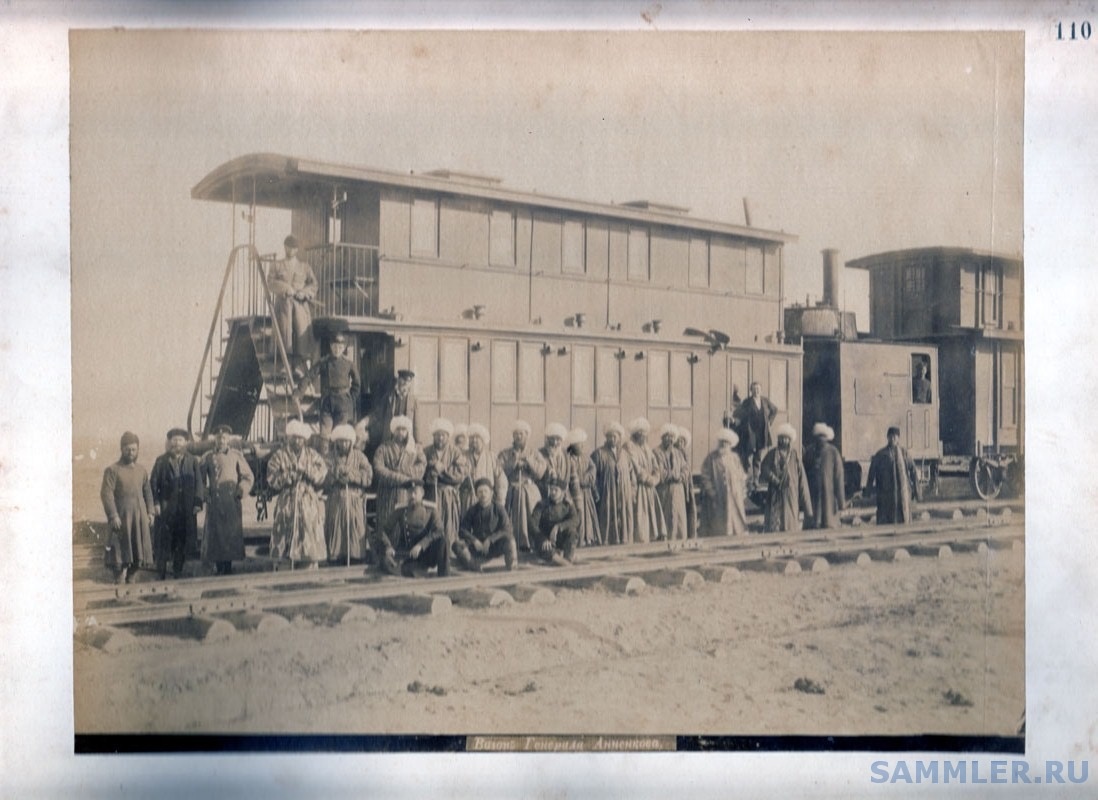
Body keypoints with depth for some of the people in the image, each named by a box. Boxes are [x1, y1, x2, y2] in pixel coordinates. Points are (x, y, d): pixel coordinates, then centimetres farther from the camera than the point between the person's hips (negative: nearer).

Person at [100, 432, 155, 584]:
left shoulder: (141, 470, 13)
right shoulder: (112, 470, -4)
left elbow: (147, 492, 17)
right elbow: (106, 494, -10)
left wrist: (150, 512, 8)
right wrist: (113, 515, -17)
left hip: (140, 518, 5)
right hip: (122, 518, -5)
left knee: (138, 554, 6)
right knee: (121, 555, -4)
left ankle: (131, 580, 17)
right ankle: (120, 584, 1)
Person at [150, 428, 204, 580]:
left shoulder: (192, 461, 7)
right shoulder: (161, 460, 3)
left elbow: (198, 483, 5)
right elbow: (153, 482, 1)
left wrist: (197, 502, -3)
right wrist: (155, 503, -8)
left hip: (186, 509, 2)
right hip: (166, 508, -2)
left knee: (182, 543, 7)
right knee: (163, 543, 1)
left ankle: (178, 572, 19)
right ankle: (161, 575, 9)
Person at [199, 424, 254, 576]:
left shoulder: (236, 455, 5)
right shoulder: (208, 457, 8)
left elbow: (248, 477, 7)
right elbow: (202, 479, 12)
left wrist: (240, 492, -4)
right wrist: (204, 495, 1)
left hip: (232, 502, -1)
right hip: (214, 502, 1)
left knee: (231, 535, -2)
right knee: (214, 536, -1)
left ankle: (228, 569, 5)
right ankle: (219, 570, 6)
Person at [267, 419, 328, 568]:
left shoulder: (312, 455, 9)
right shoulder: (279, 456, 6)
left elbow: (322, 475, -2)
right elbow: (272, 480, -2)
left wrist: (305, 470, -13)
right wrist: (289, 476, -15)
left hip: (309, 502, 0)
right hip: (287, 502, 0)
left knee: (311, 533, -6)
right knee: (287, 537, 1)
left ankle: (314, 564, -1)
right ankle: (290, 567, 9)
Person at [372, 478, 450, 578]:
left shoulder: (431, 512, 5)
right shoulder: (400, 512, 9)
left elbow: (438, 531, -12)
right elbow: (383, 530, 3)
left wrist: (421, 545, -28)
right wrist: (388, 546, -18)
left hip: (424, 556, -1)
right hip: (405, 556, 1)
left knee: (442, 539, -29)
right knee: (386, 561, -30)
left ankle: (443, 577, -24)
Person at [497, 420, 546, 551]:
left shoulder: (535, 454, 13)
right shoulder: (505, 454, 10)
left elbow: (541, 472, -1)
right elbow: (500, 473, -4)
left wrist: (528, 461, -7)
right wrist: (514, 462, -9)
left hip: (531, 493, 1)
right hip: (511, 492, -1)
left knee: (531, 520, -6)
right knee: (509, 522, -8)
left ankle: (530, 544, -1)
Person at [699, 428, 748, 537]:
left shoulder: (735, 458, 10)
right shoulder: (711, 459, -1)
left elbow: (742, 477, 11)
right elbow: (705, 478, -5)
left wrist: (742, 494, 3)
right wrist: (712, 493, -13)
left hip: (735, 499, 4)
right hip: (718, 501, -3)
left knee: (738, 527, 2)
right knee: (718, 530, -2)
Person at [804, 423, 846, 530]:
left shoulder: (833, 452, -2)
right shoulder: (808, 451, 5)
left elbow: (838, 477, -2)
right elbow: (804, 474, 9)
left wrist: (841, 501, -4)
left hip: (828, 496, -2)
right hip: (811, 496, 2)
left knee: (830, 526, -1)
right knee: (811, 526, -2)